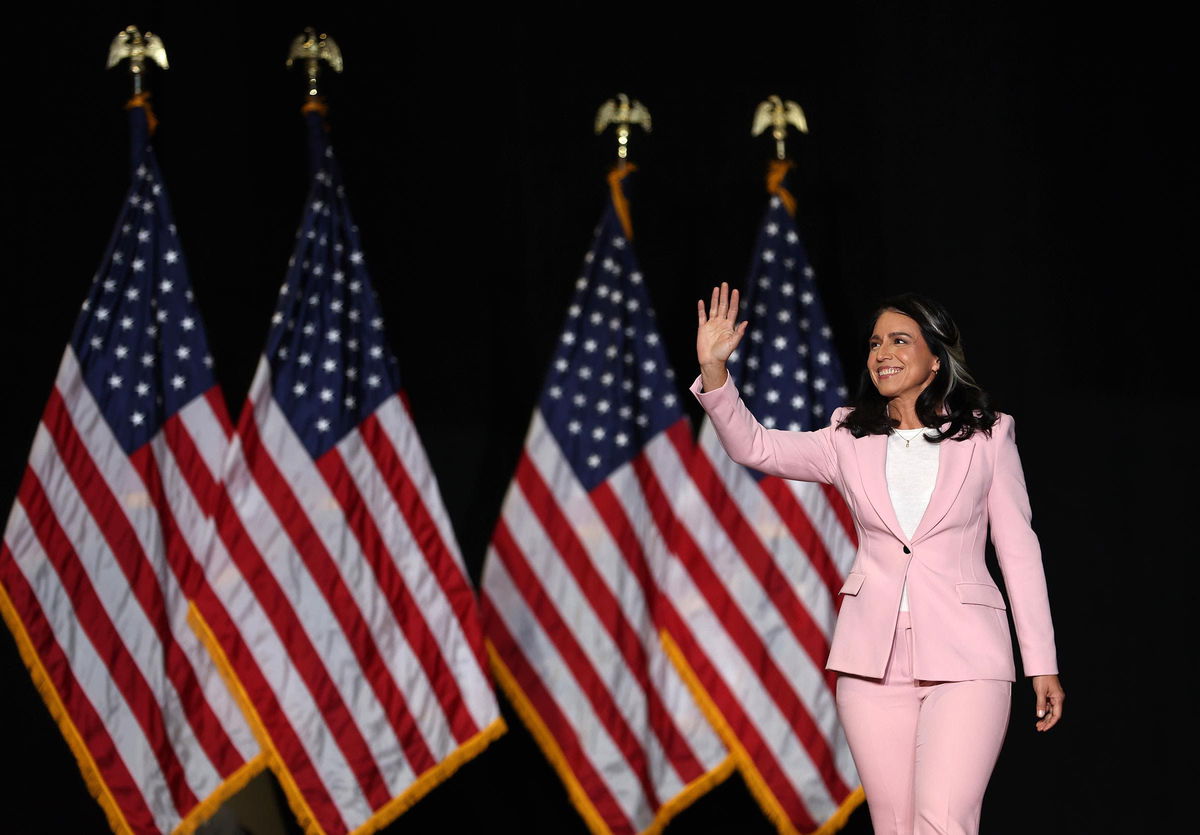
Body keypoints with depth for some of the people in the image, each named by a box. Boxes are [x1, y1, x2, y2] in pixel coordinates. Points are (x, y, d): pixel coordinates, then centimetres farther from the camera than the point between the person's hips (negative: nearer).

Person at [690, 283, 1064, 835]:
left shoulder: (987, 437, 5)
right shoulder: (850, 441, 10)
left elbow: (1019, 549, 6)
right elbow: (756, 447, -3)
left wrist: (1043, 663, 4)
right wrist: (713, 369, -19)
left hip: (963, 657, -3)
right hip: (874, 659, 3)